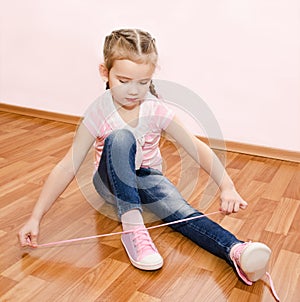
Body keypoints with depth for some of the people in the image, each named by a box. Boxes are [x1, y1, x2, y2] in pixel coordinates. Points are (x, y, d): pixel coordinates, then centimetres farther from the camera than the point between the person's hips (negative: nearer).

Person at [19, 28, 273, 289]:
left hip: (147, 177, 2)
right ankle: (133, 228, -37)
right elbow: (68, 167, -19)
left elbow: (196, 147, -19)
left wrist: (227, 187, -34)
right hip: (112, 182, -2)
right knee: (120, 138, -34)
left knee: (182, 212, -30)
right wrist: (36, 217, -24)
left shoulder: (156, 109, -14)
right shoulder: (98, 113, -19)